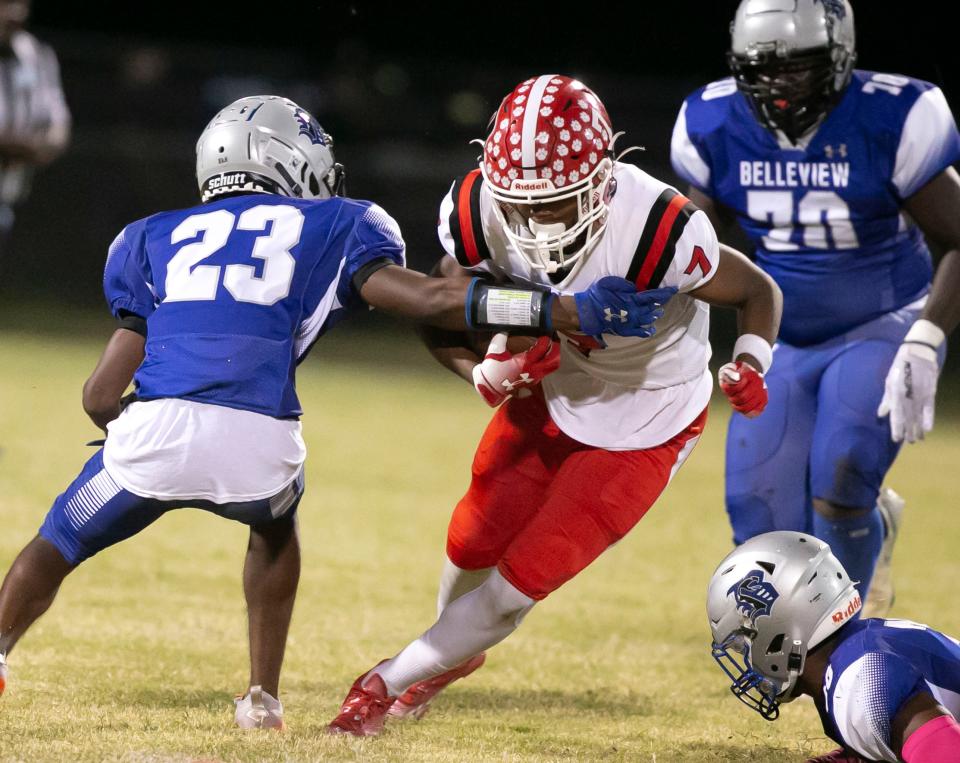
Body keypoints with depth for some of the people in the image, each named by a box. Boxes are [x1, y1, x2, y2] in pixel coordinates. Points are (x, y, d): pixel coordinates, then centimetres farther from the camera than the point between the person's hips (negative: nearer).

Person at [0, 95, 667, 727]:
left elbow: (102, 396, 20)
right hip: (258, 447, 0)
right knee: (275, 523, 35)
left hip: (153, 434, 1)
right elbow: (429, 300, 4)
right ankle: (264, 696, 33)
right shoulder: (332, 228, 20)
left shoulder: (156, 239, 26)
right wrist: (573, 311, 4)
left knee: (62, 540, 28)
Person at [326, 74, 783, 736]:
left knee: (524, 579, -4)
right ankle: (455, 651, 49)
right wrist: (483, 370, -32)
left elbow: (760, 292, -18)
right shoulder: (478, 210, -26)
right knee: (475, 544, 14)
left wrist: (750, 364, -37)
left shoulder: (657, 231, -37)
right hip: (547, 393, 4)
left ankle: (390, 682, 18)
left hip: (643, 428, -4)